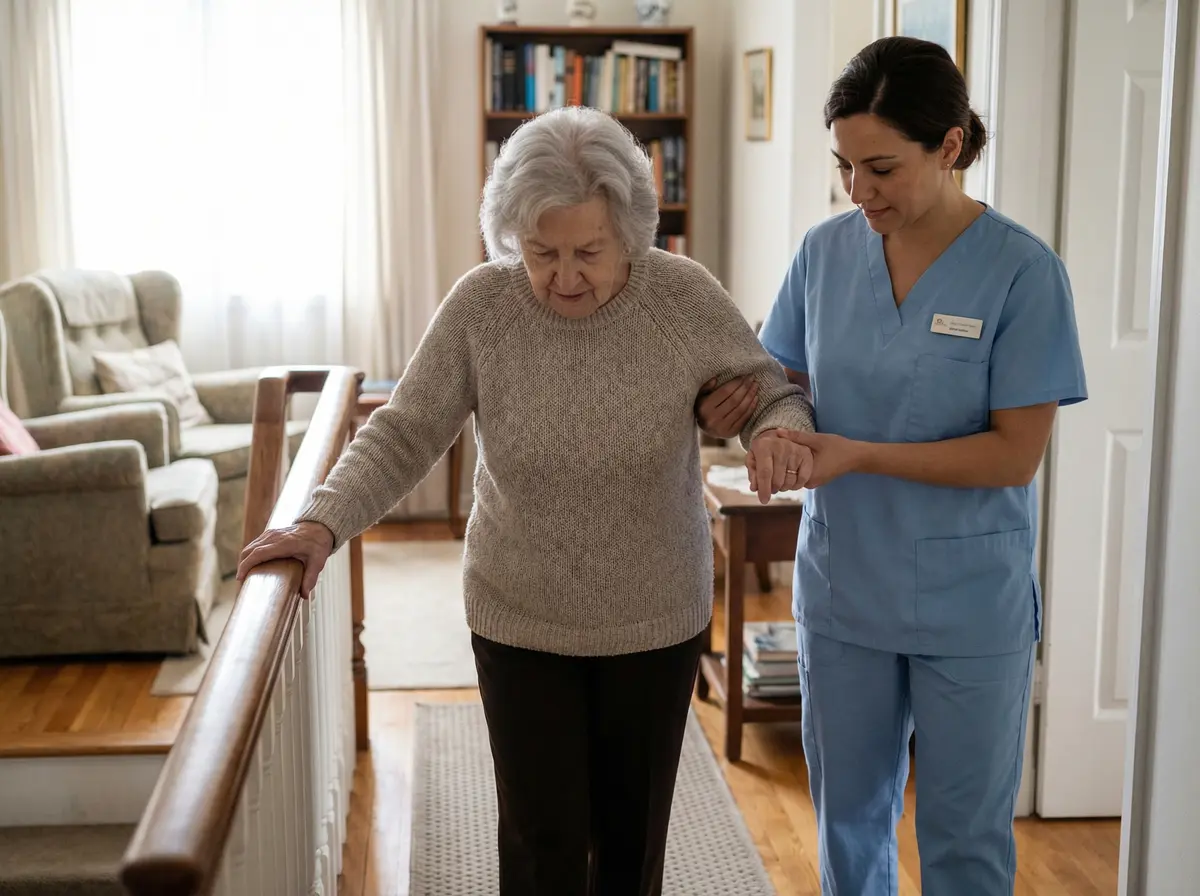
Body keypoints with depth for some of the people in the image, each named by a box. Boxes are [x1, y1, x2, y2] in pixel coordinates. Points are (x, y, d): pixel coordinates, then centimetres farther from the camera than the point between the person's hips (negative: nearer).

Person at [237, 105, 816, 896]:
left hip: (657, 622, 1)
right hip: (520, 622, -1)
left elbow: (774, 390, -3)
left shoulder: (687, 297, -13)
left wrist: (778, 431, -26)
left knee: (633, 833, 16)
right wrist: (324, 523, -23)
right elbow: (404, 434, -10)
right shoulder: (481, 306, -14)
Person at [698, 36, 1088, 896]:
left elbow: (1017, 452, -16)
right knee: (850, 816, 19)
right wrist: (737, 406, -17)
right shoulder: (826, 251, -2)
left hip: (969, 607, -3)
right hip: (843, 590, 4)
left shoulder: (1021, 270, -14)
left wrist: (861, 455, -24)